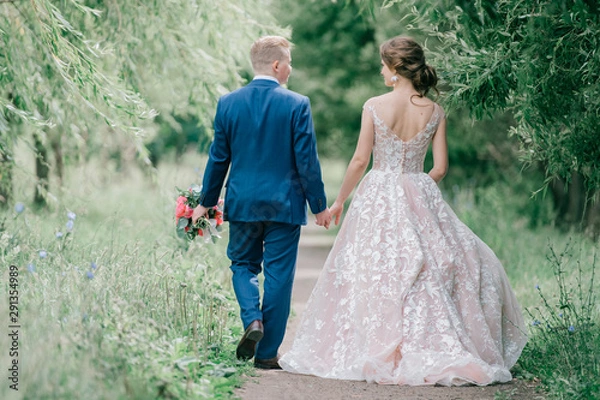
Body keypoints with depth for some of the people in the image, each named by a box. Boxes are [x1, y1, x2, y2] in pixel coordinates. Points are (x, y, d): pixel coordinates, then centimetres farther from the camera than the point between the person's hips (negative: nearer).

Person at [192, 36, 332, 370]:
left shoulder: (228, 103, 0)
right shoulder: (297, 105, -9)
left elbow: (218, 158, 5)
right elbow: (307, 161, -8)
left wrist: (206, 202, 16)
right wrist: (319, 205, 2)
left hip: (242, 203, 3)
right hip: (285, 204, -2)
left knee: (243, 265, 20)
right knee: (278, 275, 6)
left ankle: (252, 320, -6)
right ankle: (267, 353, 9)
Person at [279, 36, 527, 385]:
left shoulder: (374, 107, -8)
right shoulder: (435, 112, -1)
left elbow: (360, 161, -6)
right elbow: (441, 168, 1)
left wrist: (340, 200, 7)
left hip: (378, 199, -2)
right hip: (421, 197, 2)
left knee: (373, 275, 6)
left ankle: (382, 354, 9)